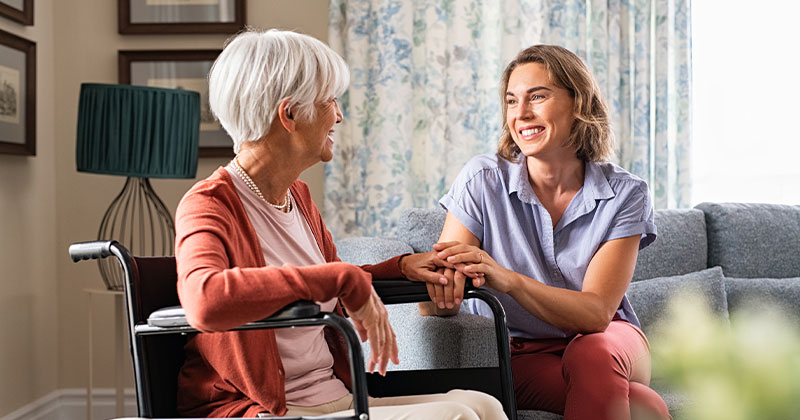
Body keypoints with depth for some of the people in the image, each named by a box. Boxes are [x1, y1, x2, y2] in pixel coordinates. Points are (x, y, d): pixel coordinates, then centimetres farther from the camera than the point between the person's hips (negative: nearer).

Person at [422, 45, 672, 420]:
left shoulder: (624, 194, -9)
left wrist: (509, 280, -37)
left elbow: (597, 313, -20)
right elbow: (432, 307, -15)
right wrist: (445, 285, -41)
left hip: (607, 342, 3)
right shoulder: (483, 180, -10)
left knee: (593, 353, -34)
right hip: (518, 357, -2)